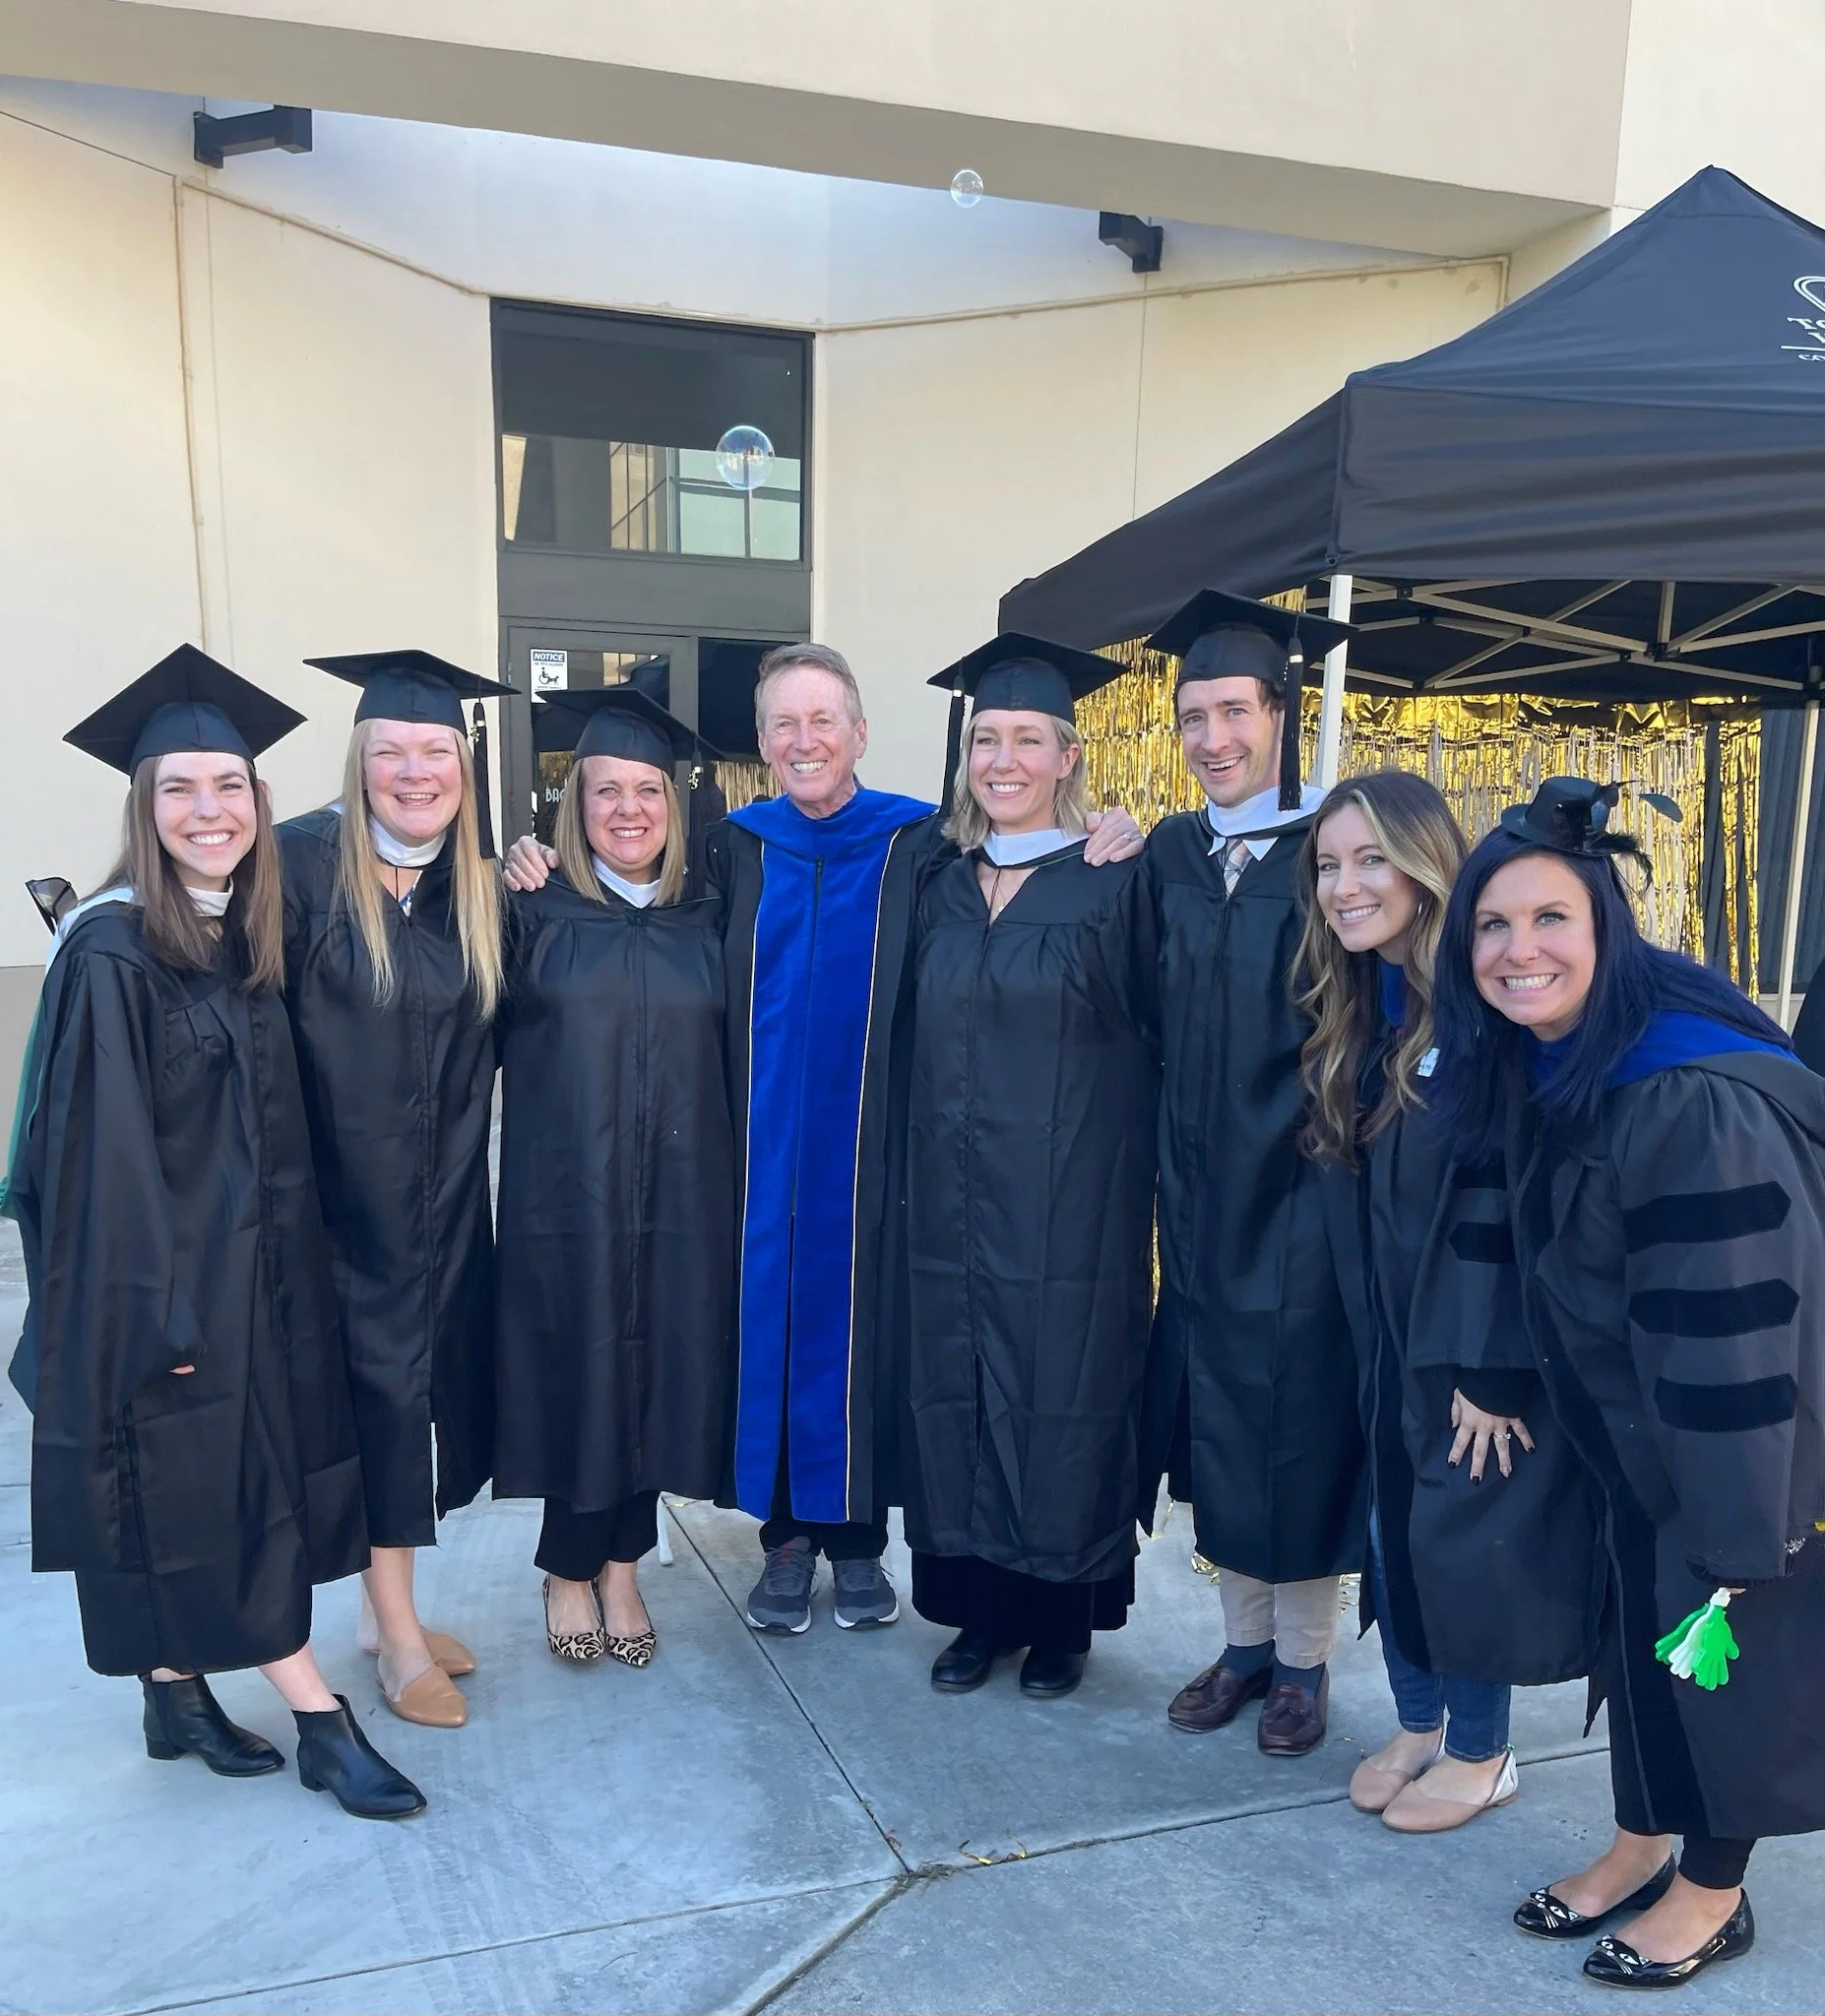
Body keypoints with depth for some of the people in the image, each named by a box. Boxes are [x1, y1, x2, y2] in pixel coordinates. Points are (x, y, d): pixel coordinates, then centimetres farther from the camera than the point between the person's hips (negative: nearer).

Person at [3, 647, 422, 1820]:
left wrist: (279, 1261, 9)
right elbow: (106, 1149, -17)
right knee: (217, 1490, 1)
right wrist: (162, 1308, -17)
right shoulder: (110, 952, -16)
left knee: (239, 1485, 14)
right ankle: (322, 1723, 10)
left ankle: (178, 1689, 32)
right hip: (162, 1272, -7)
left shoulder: (252, 941, 6)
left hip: (256, 1262, 7)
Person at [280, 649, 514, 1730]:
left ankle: (385, 1604, 31)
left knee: (432, 1384, 12)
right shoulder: (302, 862, -11)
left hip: (446, 1197, 5)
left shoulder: (484, 889, 5)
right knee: (379, 1386, 3)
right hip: (344, 1189, -5)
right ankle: (399, 1636, 19)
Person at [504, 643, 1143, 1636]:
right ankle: (787, 1536, 25)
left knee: (861, 1318, 7)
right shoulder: (732, 849, 5)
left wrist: (1110, 842, -14)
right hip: (762, 1145, 2)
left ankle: (858, 1535, 25)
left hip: (870, 1146, -1)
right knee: (770, 1314, 7)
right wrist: (540, 865, -2)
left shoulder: (922, 845, -1)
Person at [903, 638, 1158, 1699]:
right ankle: (983, 1606, 28)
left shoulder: (1115, 886, -6)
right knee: (960, 1392, 10)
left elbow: (1157, 1036, -4)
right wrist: (920, 1179, 9)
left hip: (1071, 1204, -4)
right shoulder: (943, 890, 9)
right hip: (955, 1202, 5)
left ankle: (1063, 1615, 25)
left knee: (1060, 1398, 5)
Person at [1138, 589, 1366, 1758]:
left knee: (1304, 1426, 6)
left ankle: (1306, 1662, 26)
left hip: (1303, 1192, -4)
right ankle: (1246, 1642, 31)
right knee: (1218, 1424, 13)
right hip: (1202, 1194, 4)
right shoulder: (1167, 857, 6)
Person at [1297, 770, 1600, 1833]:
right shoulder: (1354, 1012, 3)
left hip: (1483, 1336, -6)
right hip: (1392, 1334, 6)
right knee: (1394, 1530, 14)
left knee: (1461, 1534, 6)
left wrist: (1489, 1364, -19)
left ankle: (1481, 1752, 28)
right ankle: (1421, 1722, 35)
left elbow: (1514, 1198, -20)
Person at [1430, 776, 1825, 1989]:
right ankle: (1642, 1845, 38)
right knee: (1639, 1626, 18)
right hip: (1631, 1427, 7)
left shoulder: (1692, 1094, -31)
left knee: (1723, 1643, 10)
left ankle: (1714, 1891, 32)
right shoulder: (1536, 1068, -6)